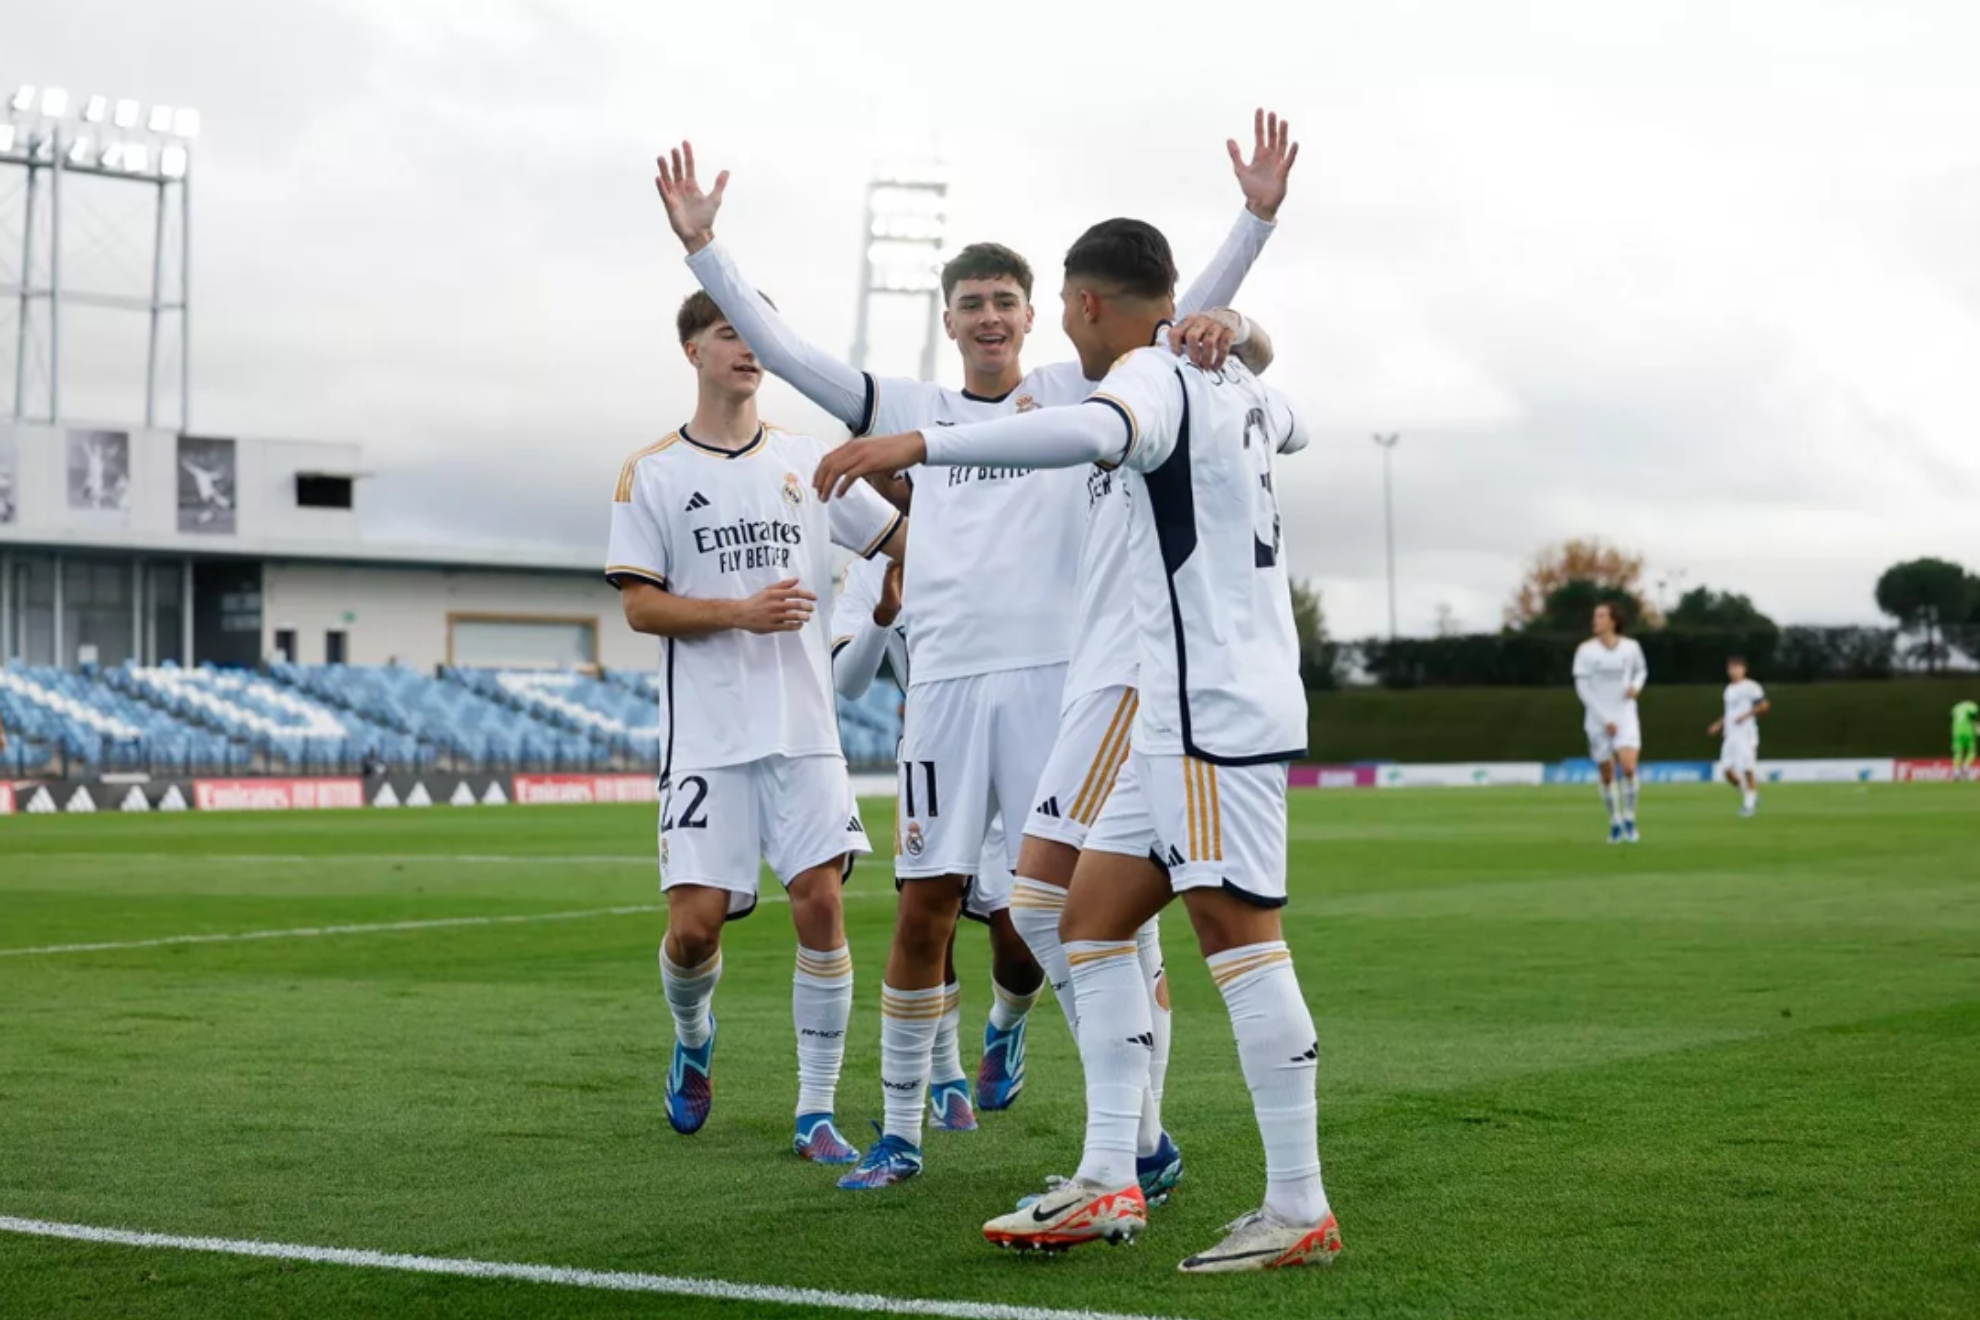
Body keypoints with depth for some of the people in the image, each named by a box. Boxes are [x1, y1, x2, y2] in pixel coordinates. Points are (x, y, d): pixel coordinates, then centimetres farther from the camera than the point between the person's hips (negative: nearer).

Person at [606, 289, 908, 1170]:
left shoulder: (809, 461, 10)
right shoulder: (651, 474, 3)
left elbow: (907, 538, 14)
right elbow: (639, 605, -2)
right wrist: (741, 611, -15)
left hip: (804, 730, 2)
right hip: (707, 735, -2)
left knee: (820, 901, -8)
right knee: (696, 919, -6)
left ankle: (817, 1113, 2)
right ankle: (693, 1044, 28)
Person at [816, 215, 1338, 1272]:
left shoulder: (1152, 375, -13)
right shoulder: (1227, 380, 16)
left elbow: (1092, 431, -38)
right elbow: (1286, 422, 41)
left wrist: (920, 444, -45)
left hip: (1215, 709, -10)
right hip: (1181, 714, 10)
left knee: (1239, 937, -8)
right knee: (1093, 921, 9)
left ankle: (1299, 1210, -3)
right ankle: (1107, 1185, 8)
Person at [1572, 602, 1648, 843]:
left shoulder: (1631, 647, -1)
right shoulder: (1586, 650, -7)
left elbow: (1641, 671, 18)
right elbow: (1582, 688, -8)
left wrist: (1636, 685, -6)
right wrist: (1605, 719, -13)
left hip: (1625, 717, 0)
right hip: (1597, 721, 0)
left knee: (1628, 767, -18)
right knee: (1607, 775, 5)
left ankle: (1629, 820, -1)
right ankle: (1615, 823, 23)